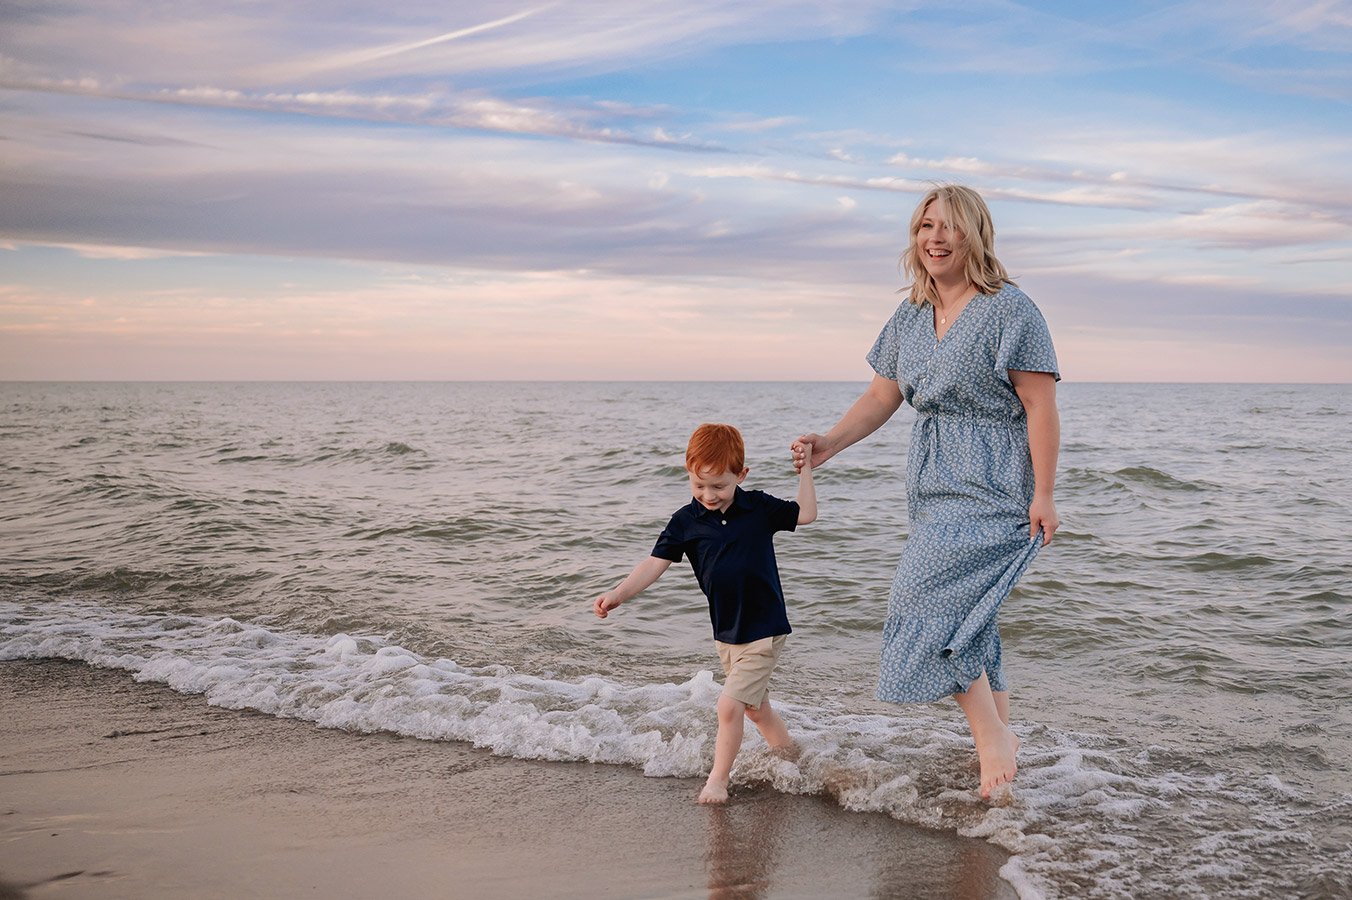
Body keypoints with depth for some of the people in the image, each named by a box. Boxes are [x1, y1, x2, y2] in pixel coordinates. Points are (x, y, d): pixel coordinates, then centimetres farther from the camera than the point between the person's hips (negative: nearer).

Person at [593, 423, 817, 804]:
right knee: (755, 707, 18)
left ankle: (717, 780, 7)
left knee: (729, 705, -11)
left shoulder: (759, 508, -7)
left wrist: (805, 469, -4)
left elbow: (806, 513, 3)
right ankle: (792, 757, 40)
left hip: (764, 630, -4)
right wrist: (618, 593, -21)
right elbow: (654, 564, -9)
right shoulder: (685, 521, -5)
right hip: (726, 632, 4)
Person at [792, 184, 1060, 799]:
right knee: (965, 613, 11)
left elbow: (1040, 407, -13)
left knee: (930, 598, -17)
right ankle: (1001, 737, 25)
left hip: (994, 488, -8)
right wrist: (829, 443, -1)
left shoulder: (1009, 310, -11)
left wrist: (1044, 495, -16)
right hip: (934, 487, 8)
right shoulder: (909, 318, 11)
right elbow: (881, 398, 14)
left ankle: (992, 736, -4)